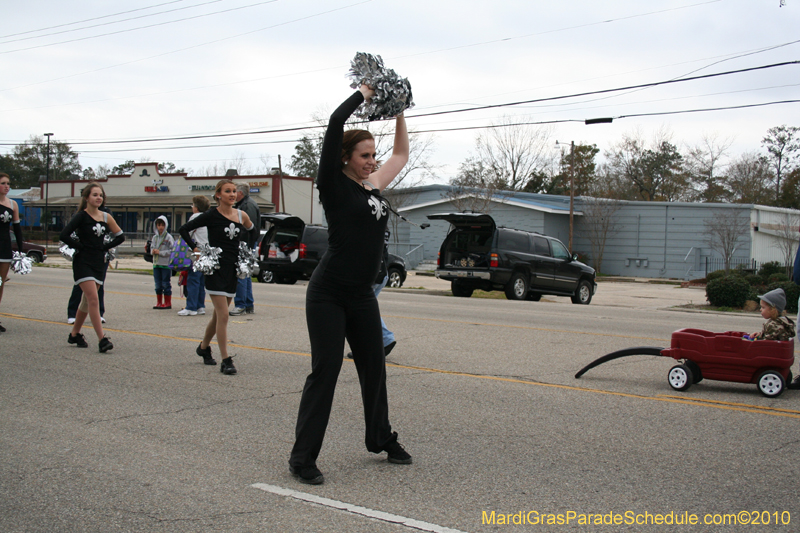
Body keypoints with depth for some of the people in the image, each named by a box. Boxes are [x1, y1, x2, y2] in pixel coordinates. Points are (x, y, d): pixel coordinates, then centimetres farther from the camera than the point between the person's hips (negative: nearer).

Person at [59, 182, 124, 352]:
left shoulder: (106, 217, 7)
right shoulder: (82, 216, -7)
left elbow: (120, 237, 14)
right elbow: (64, 235, -16)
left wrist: (105, 247, 3)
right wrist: (80, 246, -10)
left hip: (99, 263, 6)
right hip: (83, 262, -6)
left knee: (87, 301, 14)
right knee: (93, 300, -13)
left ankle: (74, 334, 29)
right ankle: (102, 340, -16)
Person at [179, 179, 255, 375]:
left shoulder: (242, 216, 5)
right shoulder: (212, 216, -7)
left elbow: (251, 230, 26)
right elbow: (185, 229, -2)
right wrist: (196, 248, -10)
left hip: (233, 269, 5)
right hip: (216, 269, -5)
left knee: (218, 314, 15)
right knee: (223, 315, -11)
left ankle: (204, 347, 38)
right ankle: (225, 360, -9)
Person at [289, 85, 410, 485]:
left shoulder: (372, 186, 10)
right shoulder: (335, 185, -9)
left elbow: (401, 155, 27)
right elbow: (336, 122, -19)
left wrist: (397, 112, 20)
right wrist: (364, 93, -6)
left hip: (362, 297, 7)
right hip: (328, 295, -7)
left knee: (374, 368, 16)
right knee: (325, 371, -6)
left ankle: (381, 439, 35)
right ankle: (303, 457, 3)